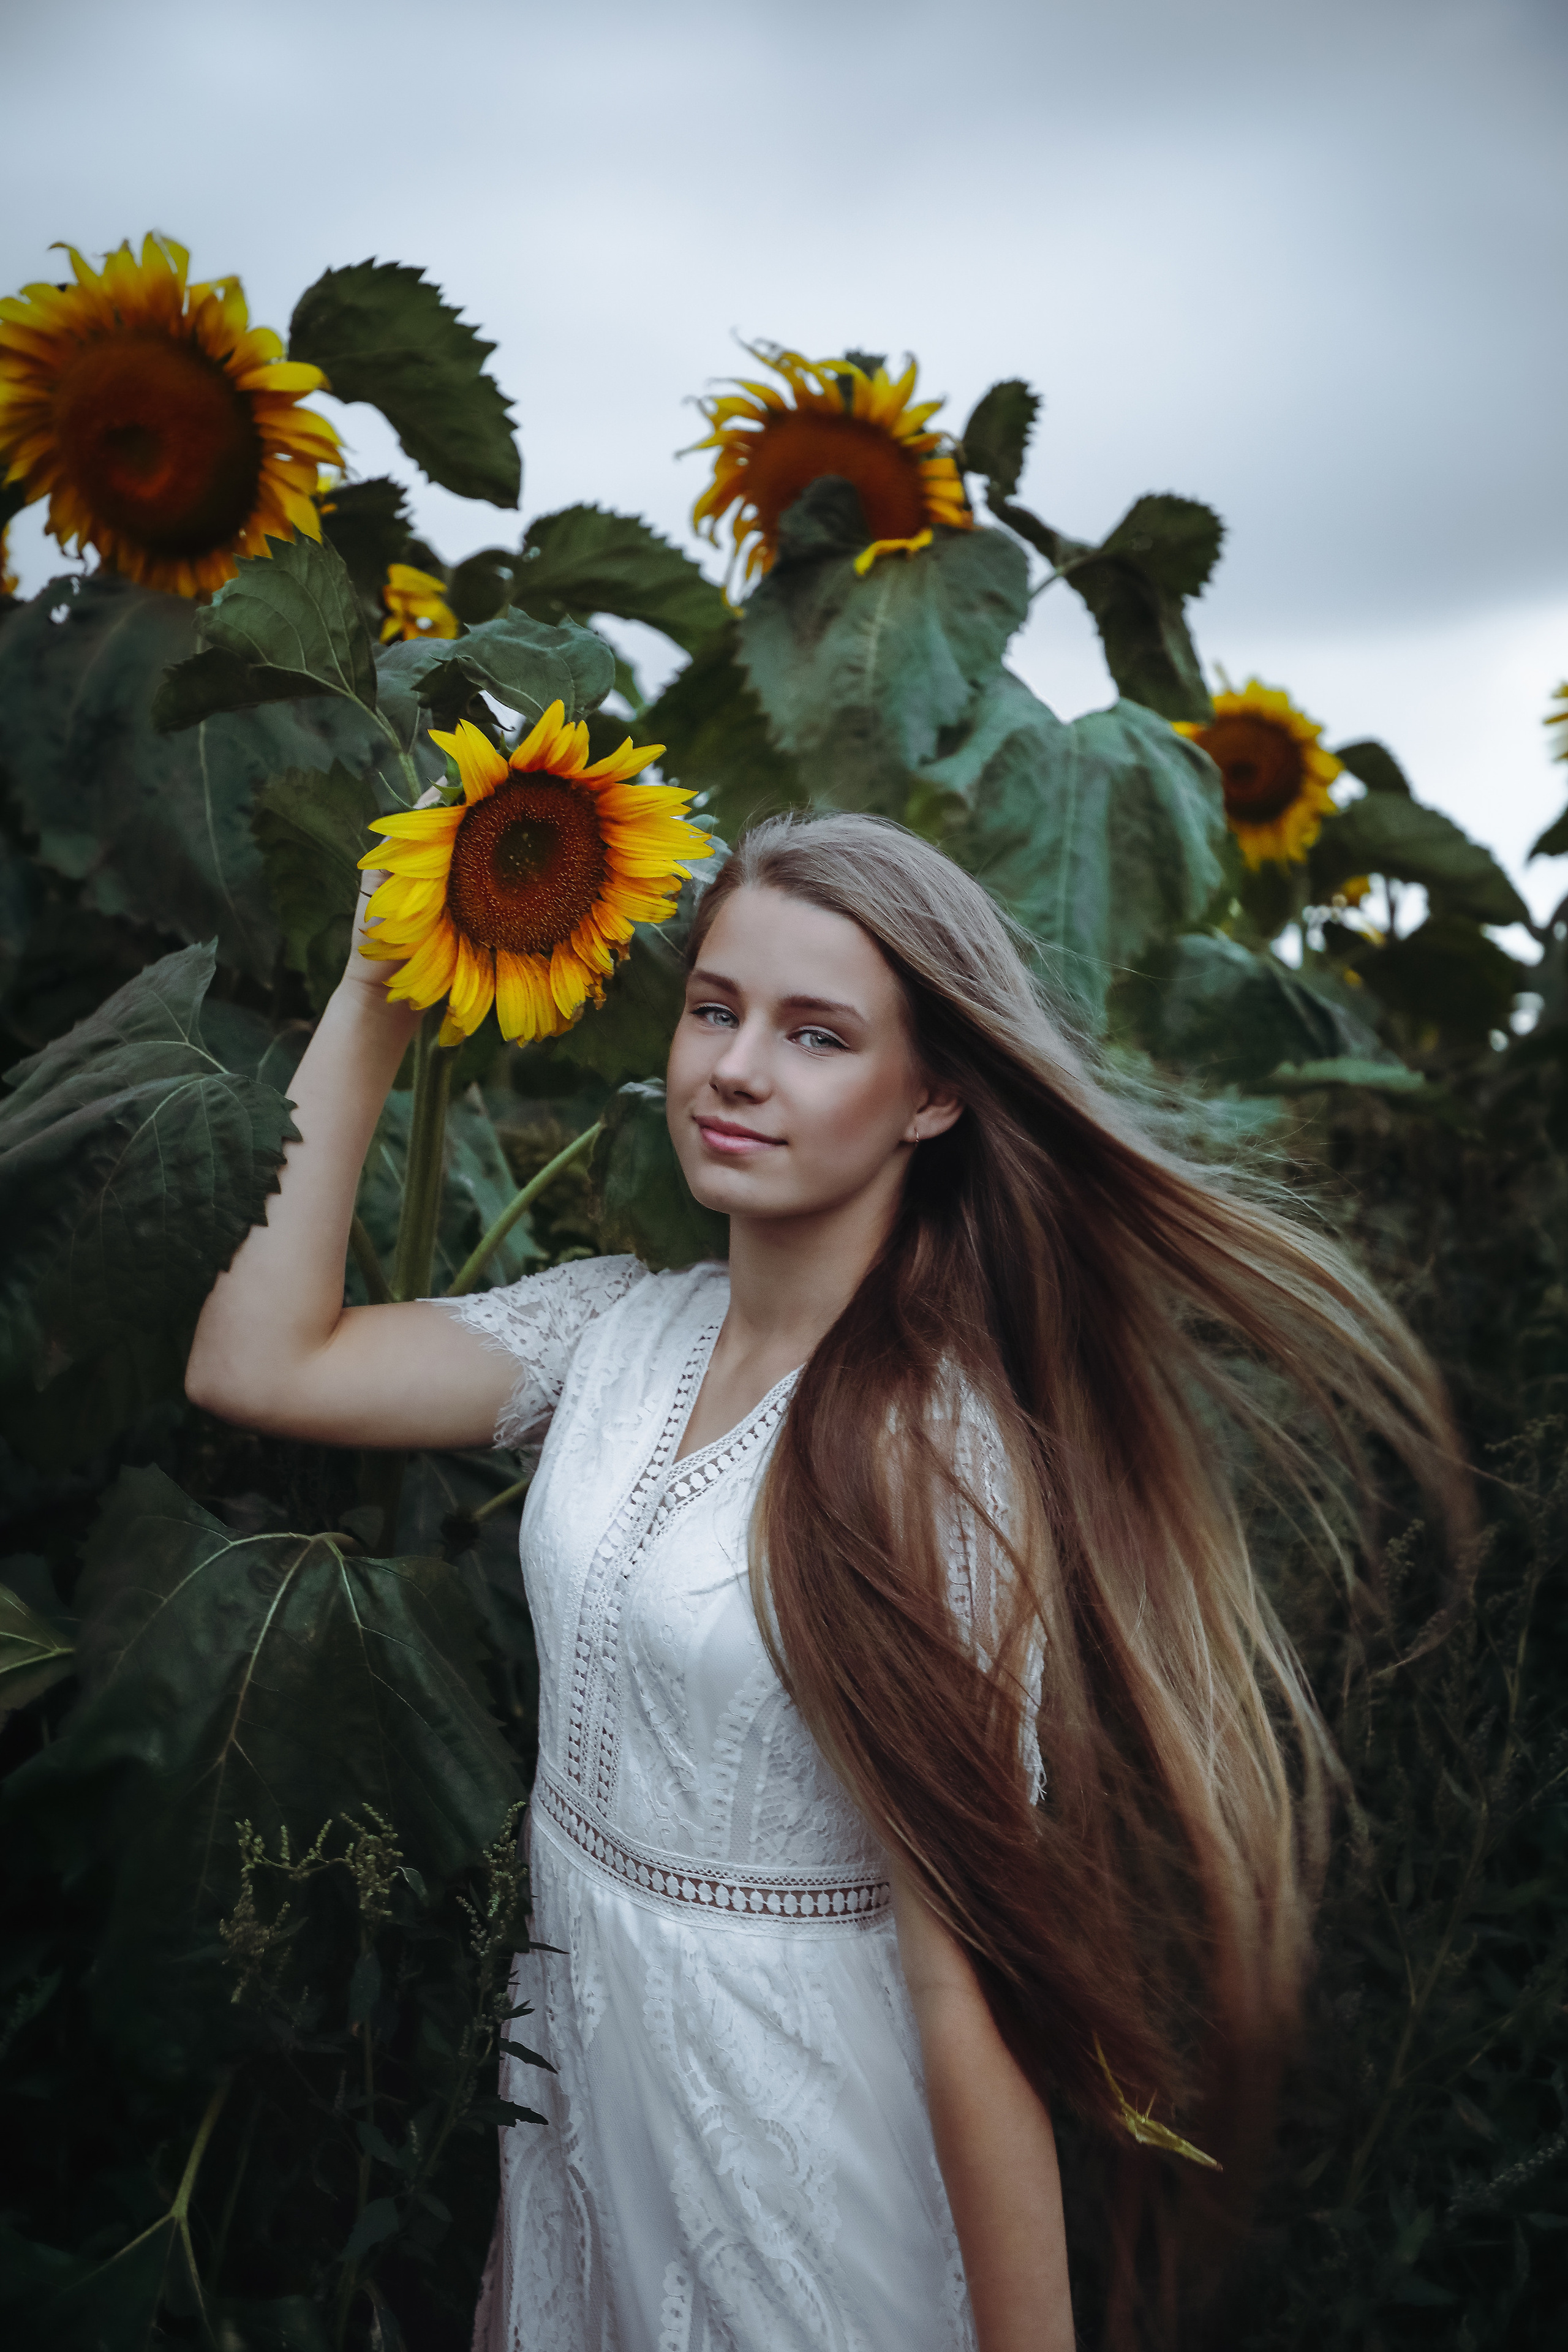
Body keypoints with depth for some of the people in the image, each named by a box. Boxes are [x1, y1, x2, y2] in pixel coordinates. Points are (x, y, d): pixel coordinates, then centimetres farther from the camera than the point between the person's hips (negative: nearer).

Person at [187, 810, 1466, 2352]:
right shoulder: (619, 1330, -5)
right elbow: (257, 1365, -9)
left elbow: (970, 1970, -23)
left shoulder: (937, 1451, -24)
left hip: (790, 2115, -6)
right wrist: (375, 993, -9)